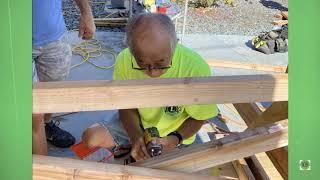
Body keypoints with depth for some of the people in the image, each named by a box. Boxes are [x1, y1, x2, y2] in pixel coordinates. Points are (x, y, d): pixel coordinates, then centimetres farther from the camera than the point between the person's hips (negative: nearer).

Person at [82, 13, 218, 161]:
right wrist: (136, 136, -25)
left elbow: (199, 118, -14)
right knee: (91, 138, -12)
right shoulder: (124, 60, -24)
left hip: (174, 134, -2)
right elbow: (127, 106, -7)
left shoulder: (196, 68, -32)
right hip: (137, 124, 3)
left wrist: (176, 139, -30)